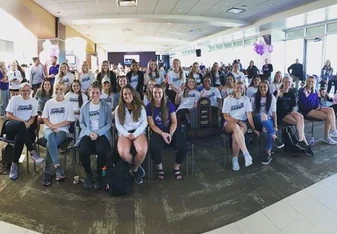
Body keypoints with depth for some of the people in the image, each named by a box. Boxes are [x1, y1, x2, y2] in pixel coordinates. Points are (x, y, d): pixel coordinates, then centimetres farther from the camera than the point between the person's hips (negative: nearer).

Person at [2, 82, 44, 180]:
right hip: (11, 126, -2)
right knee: (20, 124, -40)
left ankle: (14, 165, -22)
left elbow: (33, 118, 9)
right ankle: (33, 152, -37)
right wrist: (22, 122, -18)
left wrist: (27, 124, -14)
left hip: (23, 128, 2)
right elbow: (8, 115, -6)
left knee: (19, 138, -35)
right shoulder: (14, 99, 0)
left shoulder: (34, 101, 8)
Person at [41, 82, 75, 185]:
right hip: (49, 128, 1)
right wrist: (52, 126, -9)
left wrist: (56, 125, -10)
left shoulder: (67, 104, 7)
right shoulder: (49, 103, 13)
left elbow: (69, 121, 1)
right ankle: (57, 166, -42)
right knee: (50, 136, -37)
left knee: (49, 143, -32)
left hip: (62, 130, -1)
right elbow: (44, 118, 9)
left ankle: (47, 172, -24)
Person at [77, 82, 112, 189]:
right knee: (83, 151, -28)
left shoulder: (106, 106, 4)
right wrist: (89, 133, -10)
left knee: (101, 151, -33)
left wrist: (98, 133, -15)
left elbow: (108, 124, -1)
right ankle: (88, 174, 0)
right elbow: (81, 123, 8)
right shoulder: (84, 106, 11)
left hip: (102, 134, -2)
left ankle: (99, 175, -5)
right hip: (88, 133, 2)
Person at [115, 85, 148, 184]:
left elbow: (144, 123, 2)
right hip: (124, 133, 1)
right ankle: (137, 167, 2)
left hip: (138, 132, 0)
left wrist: (135, 134, -12)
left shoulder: (140, 107, 5)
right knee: (122, 153, -31)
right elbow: (118, 125, 4)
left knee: (142, 151, -32)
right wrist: (127, 134, -12)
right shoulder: (118, 108, 6)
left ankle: (134, 169, 0)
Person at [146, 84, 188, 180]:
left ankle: (176, 167, 6)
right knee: (154, 148, -34)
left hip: (172, 130, 1)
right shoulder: (149, 107, -3)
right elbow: (152, 125, -4)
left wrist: (170, 134, -19)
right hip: (158, 132, -1)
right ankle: (159, 167, 0)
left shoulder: (169, 104, -2)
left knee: (184, 147, -25)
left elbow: (174, 122, -2)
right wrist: (163, 133, -19)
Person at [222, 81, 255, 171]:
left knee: (235, 135, -34)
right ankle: (246, 154, -44)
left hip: (243, 123, 1)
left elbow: (249, 115, 1)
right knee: (236, 126, -39)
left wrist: (253, 128, -6)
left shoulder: (246, 99, 6)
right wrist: (238, 121, -15)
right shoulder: (227, 99, 2)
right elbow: (226, 116, -3)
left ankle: (235, 159, -17)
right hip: (229, 123, -1)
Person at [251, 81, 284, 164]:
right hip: (258, 120, 0)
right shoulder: (254, 98, 1)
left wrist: (275, 125, -12)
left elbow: (274, 113, -2)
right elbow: (252, 112, 1)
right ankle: (275, 137, -38)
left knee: (267, 130, -36)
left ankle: (268, 153, -29)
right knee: (263, 116, -37)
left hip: (269, 120, 0)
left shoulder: (272, 97, 2)